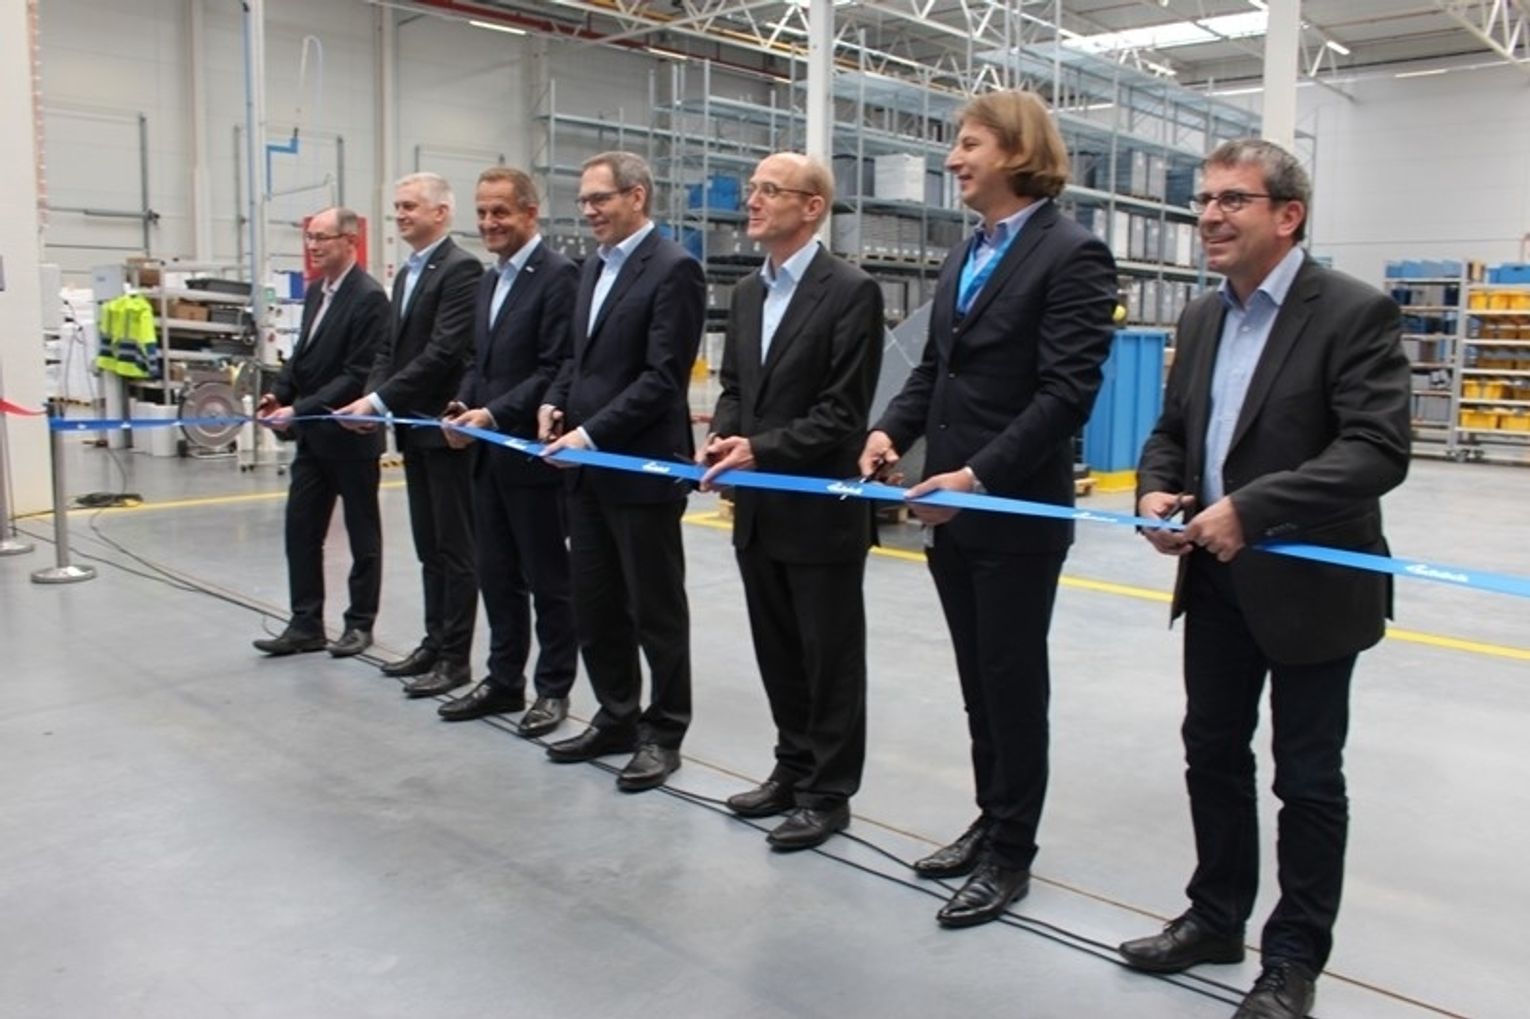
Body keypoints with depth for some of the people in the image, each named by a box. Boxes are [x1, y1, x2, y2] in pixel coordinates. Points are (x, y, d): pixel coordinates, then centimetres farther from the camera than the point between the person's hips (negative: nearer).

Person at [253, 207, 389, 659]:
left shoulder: (369, 297, -15)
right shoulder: (316, 291, 11)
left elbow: (358, 375, -20)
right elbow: (303, 353, 17)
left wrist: (300, 409, -22)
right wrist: (279, 393, 0)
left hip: (349, 434, -8)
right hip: (312, 434, 8)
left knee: (362, 532, 7)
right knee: (301, 529, 8)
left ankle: (359, 623, 19)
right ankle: (305, 624, 17)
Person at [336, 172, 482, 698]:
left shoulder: (460, 268, -12)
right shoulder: (406, 273, 17)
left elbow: (444, 352, -21)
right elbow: (391, 347, 16)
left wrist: (379, 400, -21)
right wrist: (372, 399, -2)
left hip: (447, 428, -9)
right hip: (413, 427, 9)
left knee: (455, 547, -1)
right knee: (429, 546, 14)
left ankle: (455, 657, 6)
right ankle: (434, 642, 23)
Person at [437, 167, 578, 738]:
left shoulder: (558, 276, -11)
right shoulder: (489, 281, 16)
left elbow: (557, 369, -17)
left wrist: (494, 414, -21)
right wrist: (465, 407, 1)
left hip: (533, 453, -8)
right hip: (488, 454, 8)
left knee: (549, 579, 4)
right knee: (497, 576, 15)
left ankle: (554, 690, 16)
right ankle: (503, 682, 27)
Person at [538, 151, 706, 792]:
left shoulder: (673, 269, -11)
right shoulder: (595, 267, 16)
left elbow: (663, 376, -17)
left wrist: (591, 433, -20)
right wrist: (555, 400, 4)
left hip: (642, 468, -8)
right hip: (587, 468, 8)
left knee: (655, 609, 4)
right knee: (594, 605, 14)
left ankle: (662, 733, 18)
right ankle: (617, 719, 29)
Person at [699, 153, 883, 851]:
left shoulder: (852, 291, -11)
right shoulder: (747, 293, 13)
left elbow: (845, 411, -16)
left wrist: (761, 449, -21)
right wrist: (722, 437, -4)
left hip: (820, 510, -7)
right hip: (758, 509, 7)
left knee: (829, 659, 6)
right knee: (778, 655, 17)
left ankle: (828, 792, 20)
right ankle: (793, 769, 33)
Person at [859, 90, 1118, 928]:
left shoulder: (1072, 254, -10)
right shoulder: (965, 255, 15)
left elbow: (1066, 392, -18)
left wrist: (978, 476, -24)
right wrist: (891, 429, -2)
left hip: (1017, 511, -7)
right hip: (948, 506, 8)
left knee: (1013, 682, 5)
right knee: (978, 681, 17)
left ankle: (1011, 855, 20)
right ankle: (992, 821, 33)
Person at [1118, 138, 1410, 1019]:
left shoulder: (1355, 312, -13)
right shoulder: (1203, 318, 9)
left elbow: (1379, 452, -23)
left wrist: (1250, 510, -29)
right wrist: (1155, 490, -6)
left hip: (1311, 583, -6)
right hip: (1217, 581, 7)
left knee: (1307, 777, 7)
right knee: (1212, 754, 16)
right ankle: (1216, 919, 34)